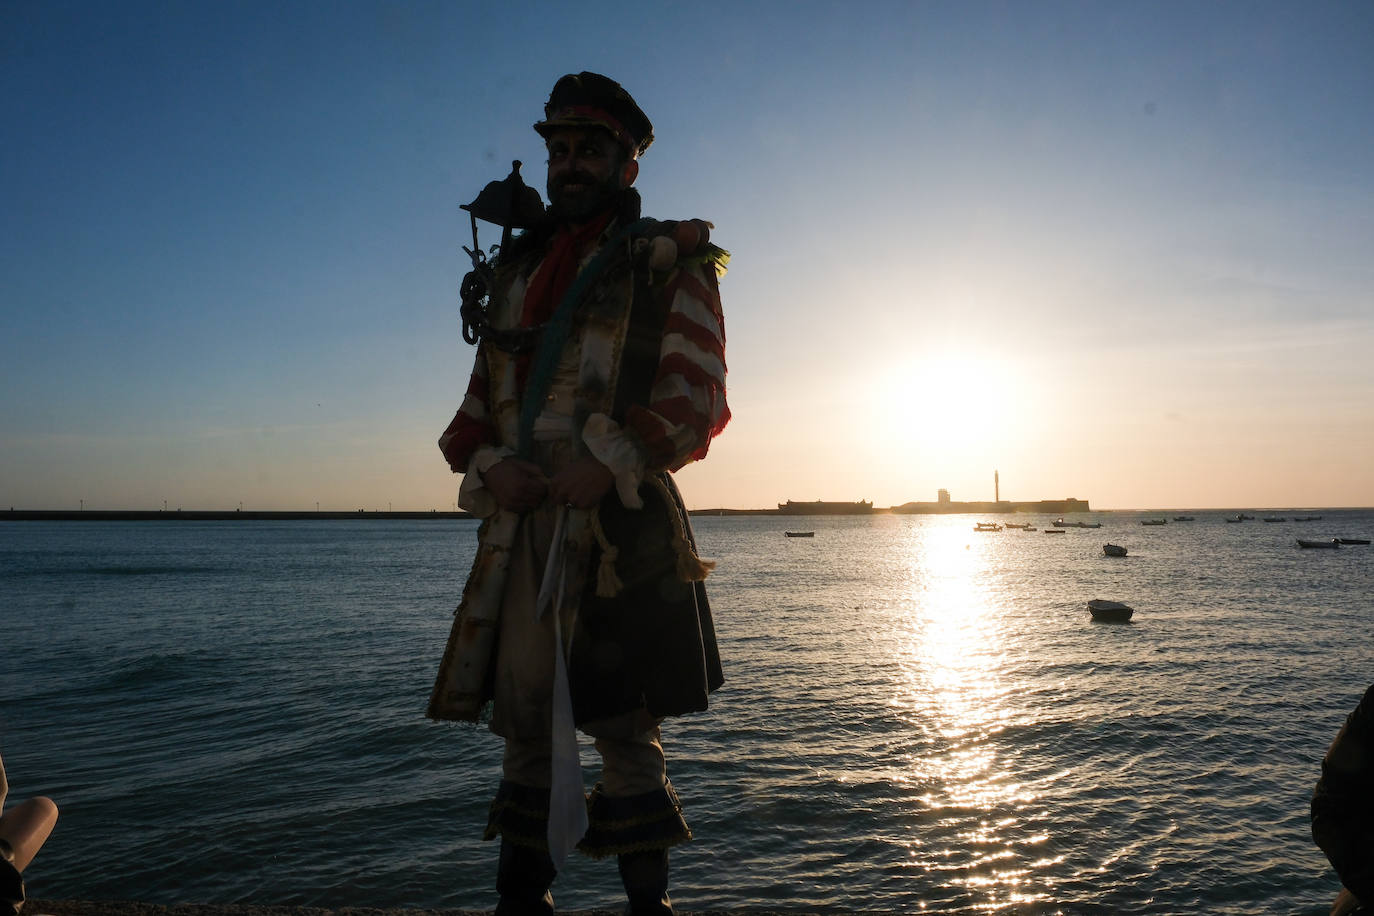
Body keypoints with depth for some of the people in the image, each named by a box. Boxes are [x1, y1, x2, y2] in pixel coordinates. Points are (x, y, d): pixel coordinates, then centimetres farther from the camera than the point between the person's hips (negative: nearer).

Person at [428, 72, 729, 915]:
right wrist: (489, 464, -2)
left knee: (624, 723, -1)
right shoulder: (518, 268, 21)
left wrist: (610, 463, -20)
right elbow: (480, 401, 19)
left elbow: (696, 396, -6)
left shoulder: (667, 263, 5)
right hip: (521, 523, 6)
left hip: (621, 526, -5)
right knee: (523, 715, 10)